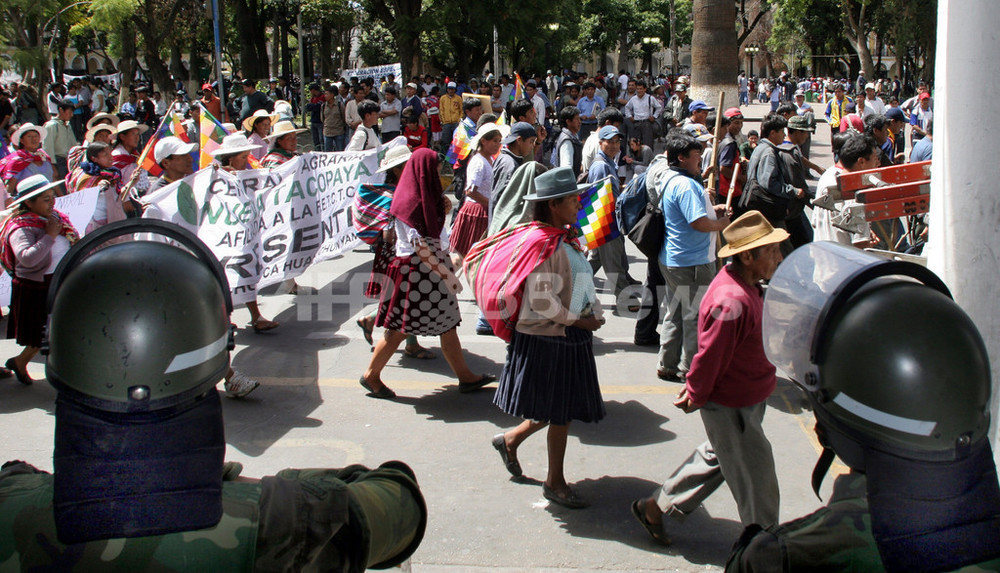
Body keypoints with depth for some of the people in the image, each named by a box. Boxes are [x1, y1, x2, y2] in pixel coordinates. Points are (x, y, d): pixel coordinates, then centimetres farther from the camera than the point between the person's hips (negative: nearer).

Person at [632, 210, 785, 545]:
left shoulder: (743, 285, 1)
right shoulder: (732, 302, -33)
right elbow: (710, 355, -24)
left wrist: (695, 389, 14)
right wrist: (696, 397, -10)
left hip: (745, 401, 10)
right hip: (731, 408, -10)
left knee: (716, 459, 25)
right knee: (755, 480, 7)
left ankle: (655, 508, 38)